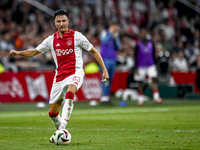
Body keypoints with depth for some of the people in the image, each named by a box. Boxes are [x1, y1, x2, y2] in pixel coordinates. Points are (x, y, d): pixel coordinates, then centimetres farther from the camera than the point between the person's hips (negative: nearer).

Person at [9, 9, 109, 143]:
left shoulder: (76, 36, -1)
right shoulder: (51, 40, 9)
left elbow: (94, 51, 6)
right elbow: (34, 52, 18)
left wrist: (104, 69, 0)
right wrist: (18, 53, 1)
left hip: (75, 73, -5)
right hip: (59, 76, 5)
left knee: (69, 93, -38)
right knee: (52, 112, 5)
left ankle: (63, 127, -41)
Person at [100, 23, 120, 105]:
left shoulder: (116, 35, 16)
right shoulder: (104, 33, 0)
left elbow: (117, 46, 8)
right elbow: (104, 41, -17)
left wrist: (115, 38, -5)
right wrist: (111, 33, -16)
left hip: (113, 59, 6)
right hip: (105, 59, -6)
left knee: (110, 79, 4)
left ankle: (107, 97, 7)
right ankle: (104, 98, -16)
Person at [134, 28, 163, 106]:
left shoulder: (151, 43, 8)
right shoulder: (138, 44, -3)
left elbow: (153, 55, 15)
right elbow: (136, 56, -3)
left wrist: (155, 65, 12)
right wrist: (136, 68, -7)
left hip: (151, 65, 2)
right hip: (141, 66, -2)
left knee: (154, 79, -14)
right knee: (140, 83, 5)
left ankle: (156, 97, -21)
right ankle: (140, 99, 16)